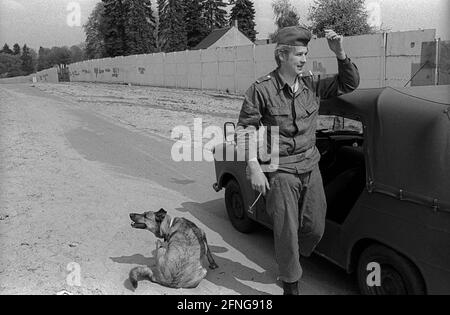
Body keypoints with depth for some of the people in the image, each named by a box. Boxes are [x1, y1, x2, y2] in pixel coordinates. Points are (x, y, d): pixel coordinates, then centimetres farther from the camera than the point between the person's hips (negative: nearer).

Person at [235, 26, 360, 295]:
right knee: (287, 230, 3)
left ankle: (293, 261, 43)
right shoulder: (262, 89, -10)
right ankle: (291, 284, 25)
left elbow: (350, 83, 10)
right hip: (280, 171, -5)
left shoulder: (312, 84, 3)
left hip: (311, 167, 5)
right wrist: (254, 168, -13)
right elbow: (245, 128, -7)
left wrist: (340, 53, -7)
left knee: (315, 228, 13)